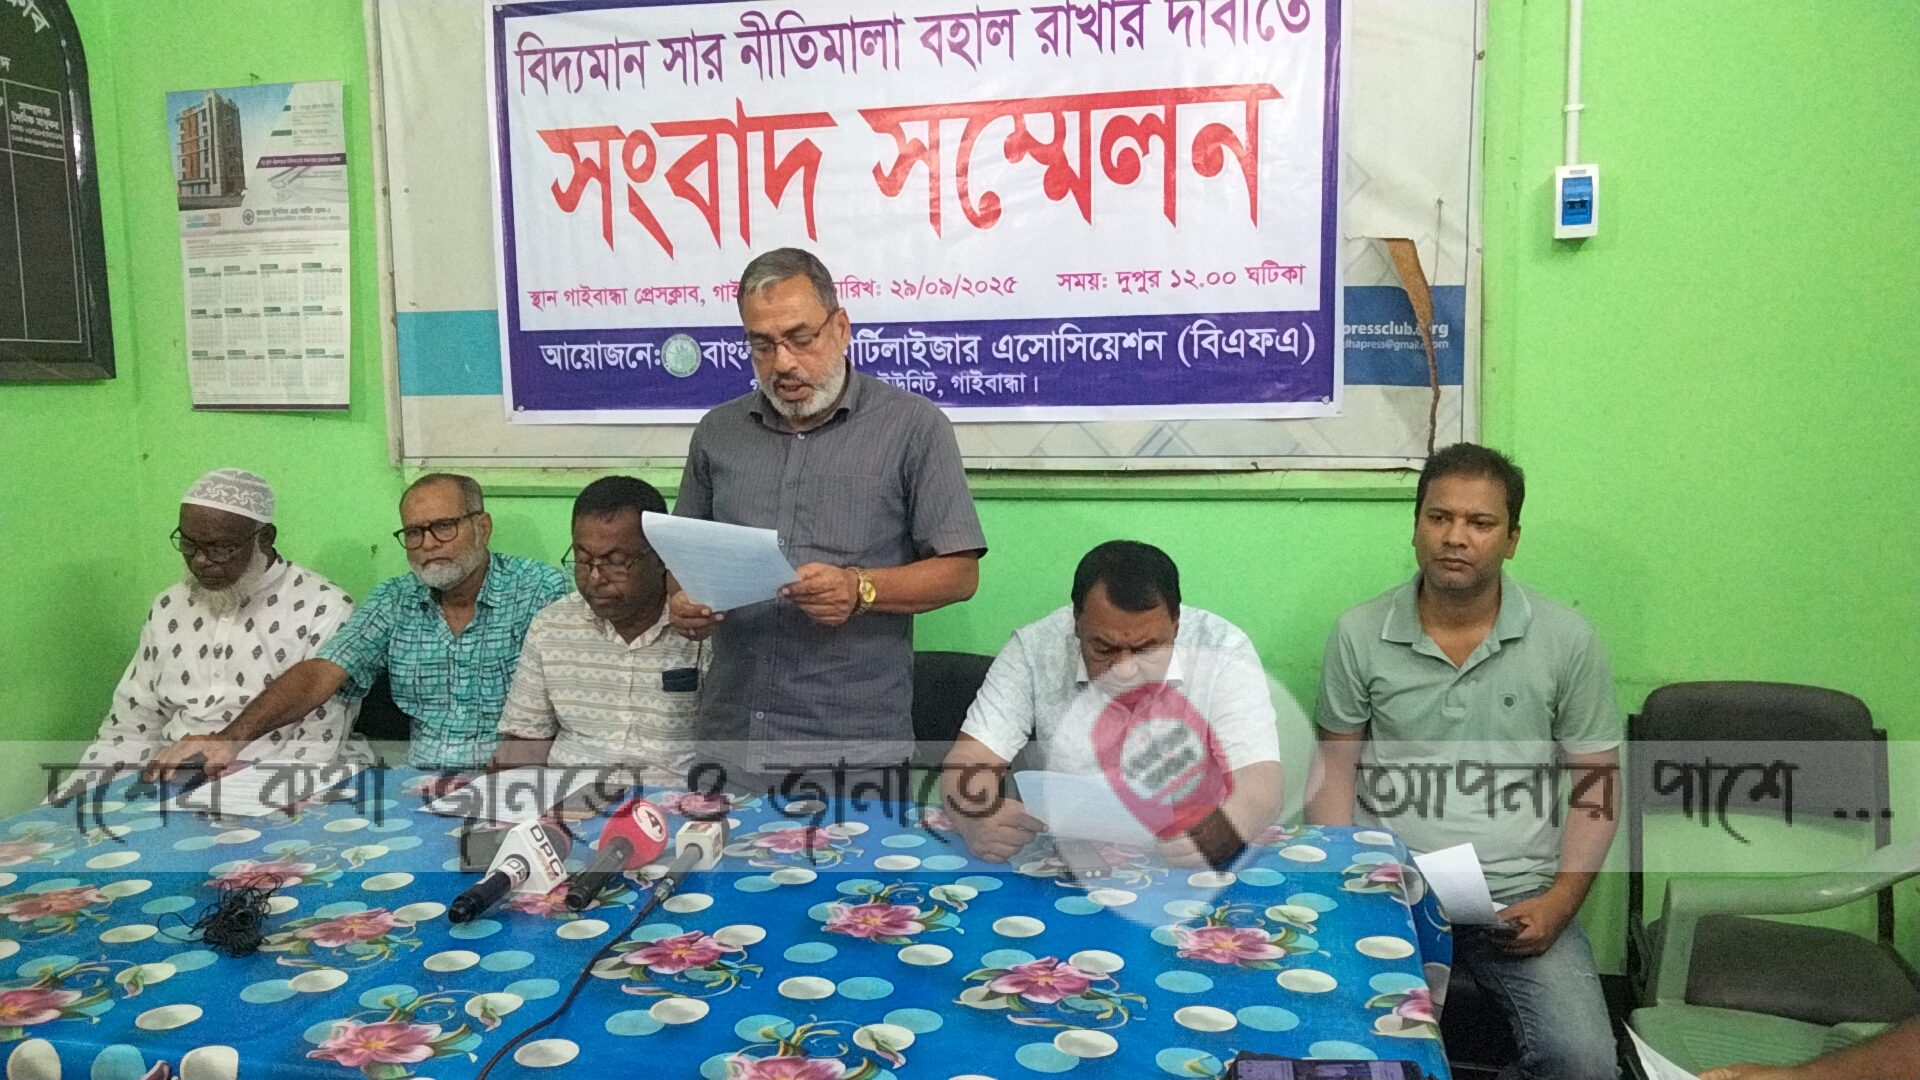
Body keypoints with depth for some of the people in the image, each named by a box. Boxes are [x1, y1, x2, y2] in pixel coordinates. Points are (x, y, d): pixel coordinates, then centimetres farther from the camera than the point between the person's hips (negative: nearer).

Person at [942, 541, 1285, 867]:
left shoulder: (1223, 651, -11)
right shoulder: (1035, 649, -9)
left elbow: (1261, 782, -17)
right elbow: (968, 761, -9)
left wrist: (1219, 830, -40)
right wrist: (977, 820, -33)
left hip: (1192, 873, 0)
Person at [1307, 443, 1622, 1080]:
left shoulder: (1567, 640, -1)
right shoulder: (1359, 635, 0)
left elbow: (1597, 782, 5)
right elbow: (1335, 767, 7)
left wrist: (1561, 900, -7)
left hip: (1518, 894, 1)